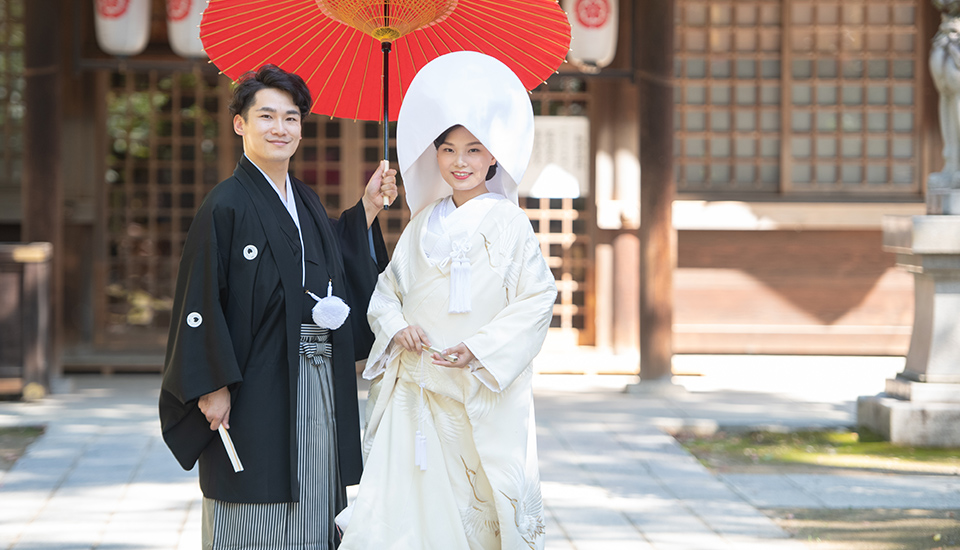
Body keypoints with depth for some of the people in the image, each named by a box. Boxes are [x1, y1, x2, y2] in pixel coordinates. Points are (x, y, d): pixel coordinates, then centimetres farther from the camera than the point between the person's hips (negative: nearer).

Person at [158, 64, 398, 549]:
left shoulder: (306, 202, 13)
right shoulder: (227, 205, -9)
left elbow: (339, 270, 15)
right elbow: (201, 300, -12)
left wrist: (368, 208, 12)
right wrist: (213, 385, -16)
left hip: (319, 386, 7)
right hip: (257, 389, -7)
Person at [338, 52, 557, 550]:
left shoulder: (509, 223, -2)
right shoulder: (425, 222, 11)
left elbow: (537, 297, -7)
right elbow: (386, 288, 17)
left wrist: (481, 349, -15)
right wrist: (397, 325, -5)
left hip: (482, 393, -3)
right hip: (416, 389, 3)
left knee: (475, 507, -1)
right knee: (401, 500, -7)